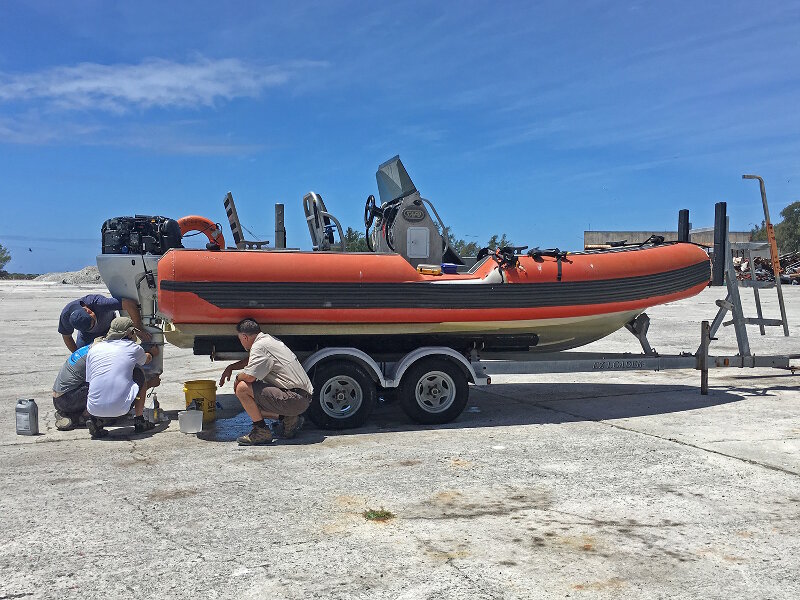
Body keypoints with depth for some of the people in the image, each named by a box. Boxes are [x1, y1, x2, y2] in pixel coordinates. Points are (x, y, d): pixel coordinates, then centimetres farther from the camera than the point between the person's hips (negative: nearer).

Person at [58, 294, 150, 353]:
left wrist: (140, 330, -43)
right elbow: (66, 337, -11)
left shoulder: (97, 303, -46)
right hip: (87, 334, 2)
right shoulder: (66, 315, -33)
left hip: (109, 327, -2)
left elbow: (130, 304, -49)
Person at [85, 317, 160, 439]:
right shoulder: (133, 348, 9)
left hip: (93, 408, 3)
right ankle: (139, 422, 23)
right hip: (120, 408, -3)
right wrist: (151, 354, 59)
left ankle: (95, 420, 10)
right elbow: (147, 359, 34)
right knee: (139, 373, 21)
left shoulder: (93, 349, 16)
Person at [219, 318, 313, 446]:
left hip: (295, 399, -10)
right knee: (252, 404, 23)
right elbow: (251, 360, 37)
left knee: (242, 388, -15)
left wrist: (237, 378, 1)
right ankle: (288, 418, 12)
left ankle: (262, 431, -7)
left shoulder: (259, 346, -13)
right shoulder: (268, 339, 17)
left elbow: (249, 376, -21)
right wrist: (230, 367, 35)